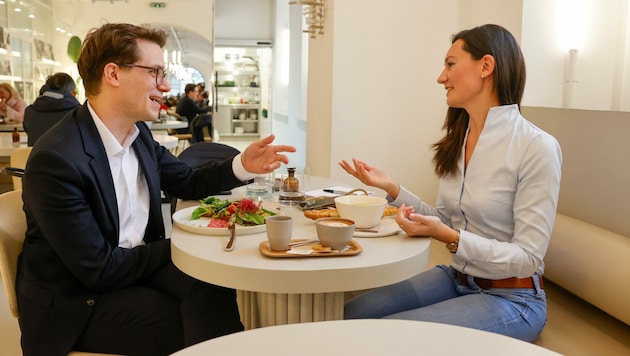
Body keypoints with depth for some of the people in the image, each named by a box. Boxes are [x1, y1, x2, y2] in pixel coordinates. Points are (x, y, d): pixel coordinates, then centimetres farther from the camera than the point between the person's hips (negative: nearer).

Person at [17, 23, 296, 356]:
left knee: (218, 287, -16)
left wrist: (243, 164, -4)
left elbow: (188, 182, 13)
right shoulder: (56, 159, -25)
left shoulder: (138, 132, -1)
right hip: (76, 302, -6)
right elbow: (99, 269, -23)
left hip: (138, 265, 6)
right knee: (191, 326, -16)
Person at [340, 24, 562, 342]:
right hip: (455, 279, 7)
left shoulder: (536, 147, -20)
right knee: (351, 314, -1)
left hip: (510, 297, -6)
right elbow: (445, 220, 6)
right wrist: (392, 189, -5)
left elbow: (527, 257, -19)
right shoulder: (458, 139, 3)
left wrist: (450, 237, -30)